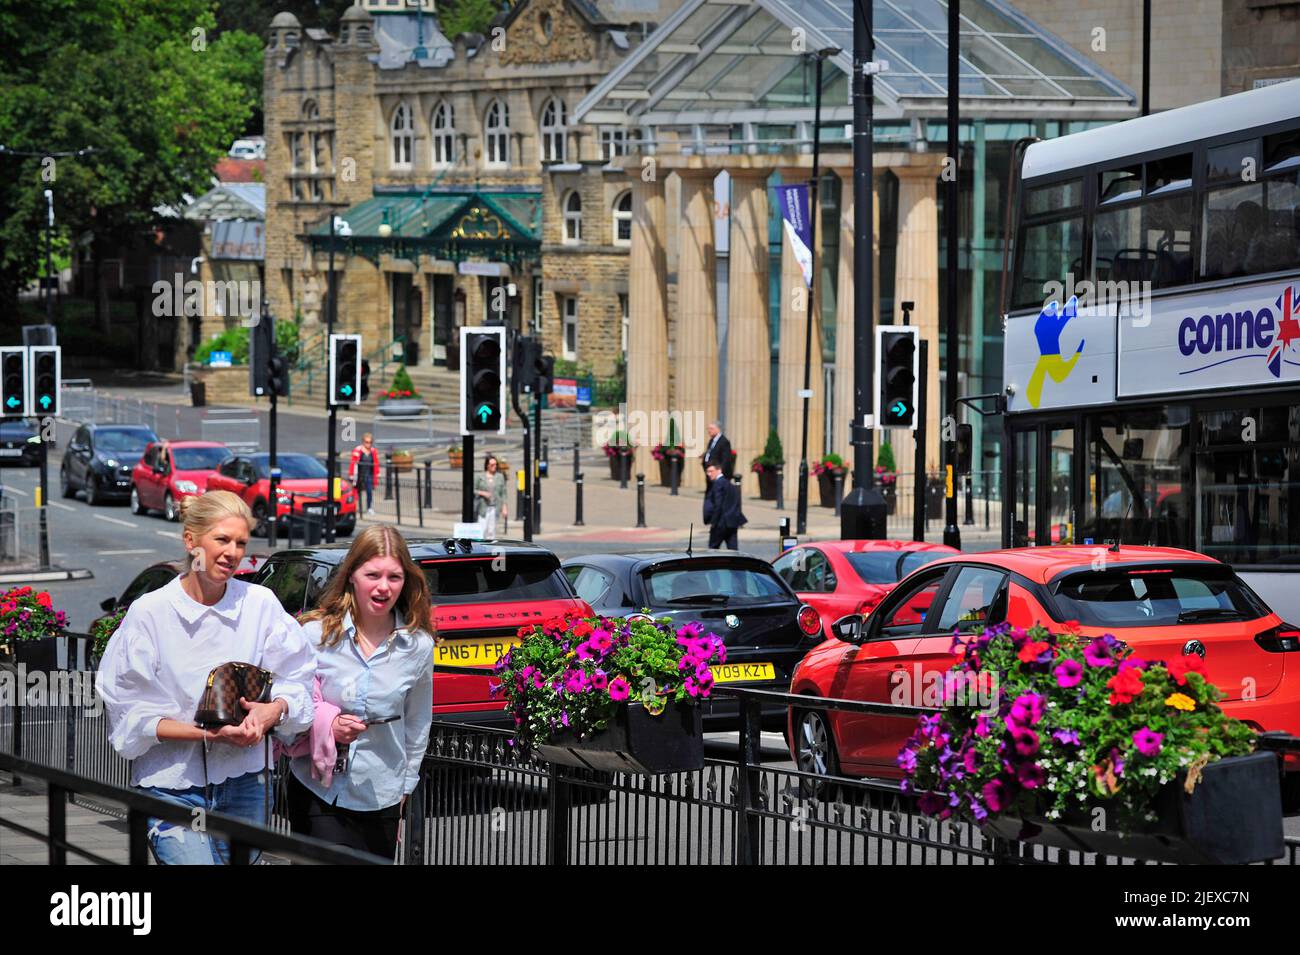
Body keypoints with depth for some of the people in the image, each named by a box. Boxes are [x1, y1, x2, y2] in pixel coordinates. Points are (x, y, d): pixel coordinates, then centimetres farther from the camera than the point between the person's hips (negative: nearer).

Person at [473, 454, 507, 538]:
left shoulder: (500, 477, 9)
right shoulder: (480, 477, 4)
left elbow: (503, 493, 9)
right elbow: (473, 490, 6)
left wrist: (504, 508, 4)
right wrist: (482, 493, -12)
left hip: (494, 508, 2)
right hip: (483, 507, -1)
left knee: (492, 530, -3)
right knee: (482, 529, -10)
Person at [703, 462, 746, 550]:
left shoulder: (718, 483, -12)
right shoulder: (730, 483, 16)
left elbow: (718, 505, -18)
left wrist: (713, 522, -14)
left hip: (722, 523, -8)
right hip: (732, 522, 8)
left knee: (713, 548, 0)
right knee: (732, 547, 5)